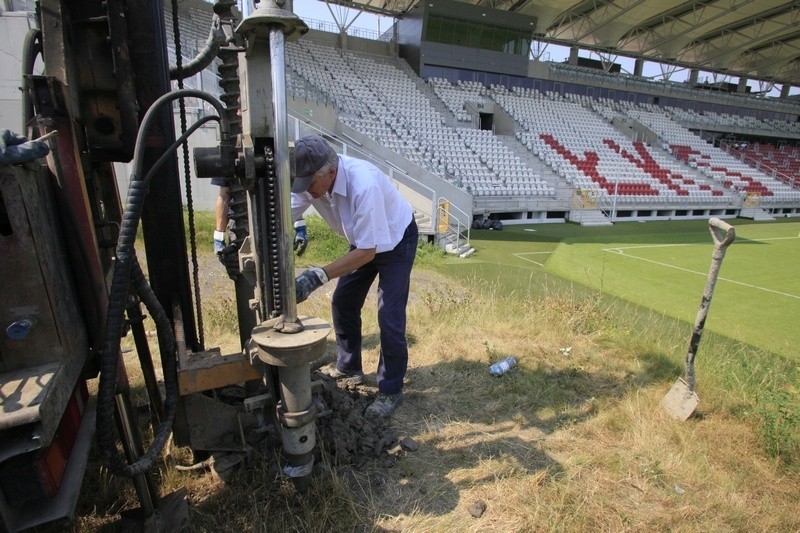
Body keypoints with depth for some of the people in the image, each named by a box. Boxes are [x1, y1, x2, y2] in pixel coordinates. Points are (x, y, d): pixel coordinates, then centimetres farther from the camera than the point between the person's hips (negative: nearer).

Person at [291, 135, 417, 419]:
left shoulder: (364, 184, -39)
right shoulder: (311, 179, -19)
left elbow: (368, 251, -36)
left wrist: (318, 276, -44)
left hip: (396, 240, -7)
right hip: (364, 240, 7)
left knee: (389, 316, -11)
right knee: (342, 303, 10)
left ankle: (391, 391, 8)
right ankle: (348, 368, 30)